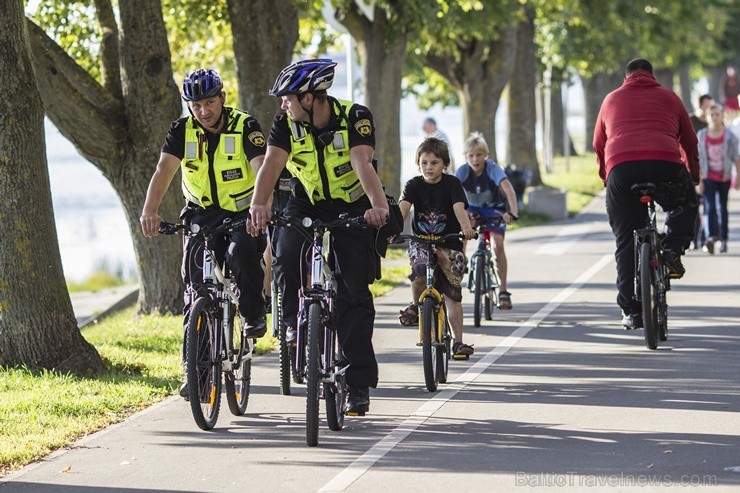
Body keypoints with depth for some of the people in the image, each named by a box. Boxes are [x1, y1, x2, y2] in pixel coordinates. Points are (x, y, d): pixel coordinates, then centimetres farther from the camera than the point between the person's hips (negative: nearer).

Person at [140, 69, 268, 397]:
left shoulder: (245, 127, -14)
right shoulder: (182, 130, -7)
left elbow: (262, 169, -28)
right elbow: (164, 170, -20)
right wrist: (149, 212, -38)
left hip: (242, 214, -3)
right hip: (202, 215, 3)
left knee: (242, 253, -34)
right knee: (196, 288, -7)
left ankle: (253, 314, -7)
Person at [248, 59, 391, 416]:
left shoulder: (355, 117, -22)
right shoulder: (286, 124, -13)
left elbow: (362, 164, -35)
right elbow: (271, 164, -26)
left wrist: (378, 206, -53)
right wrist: (259, 206, -45)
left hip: (352, 209, -2)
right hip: (307, 207, 2)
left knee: (354, 293, -7)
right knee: (286, 259, -27)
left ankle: (359, 384, -3)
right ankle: (296, 324, 0)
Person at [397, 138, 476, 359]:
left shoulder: (452, 184, -5)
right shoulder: (413, 185, -1)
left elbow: (459, 208, -20)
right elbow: (402, 208, -17)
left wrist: (466, 227, -41)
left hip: (449, 243, 0)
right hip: (421, 242, 0)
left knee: (453, 296, -3)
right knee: (420, 272, -31)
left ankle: (458, 341, 5)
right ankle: (415, 306, -2)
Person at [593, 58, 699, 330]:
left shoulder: (612, 99, 26)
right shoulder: (668, 97, 22)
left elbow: (598, 144, 28)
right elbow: (689, 140, 25)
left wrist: (605, 176, 41)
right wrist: (694, 174, 38)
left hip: (621, 170, 1)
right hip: (665, 165, -1)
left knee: (625, 241, 8)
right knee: (686, 204, 29)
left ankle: (631, 310, 4)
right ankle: (672, 250, 5)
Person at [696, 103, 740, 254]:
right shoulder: (701, 135, 0)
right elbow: (698, 159, 2)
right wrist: (698, 180, -3)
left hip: (724, 178, 1)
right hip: (708, 178, -1)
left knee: (722, 209, 8)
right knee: (709, 207, -15)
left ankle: (723, 240, 17)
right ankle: (710, 238, -28)